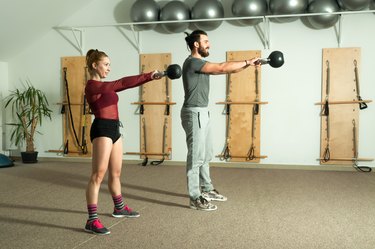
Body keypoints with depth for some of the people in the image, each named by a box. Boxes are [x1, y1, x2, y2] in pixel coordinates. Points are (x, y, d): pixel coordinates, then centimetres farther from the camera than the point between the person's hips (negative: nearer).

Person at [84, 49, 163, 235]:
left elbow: (123, 85, 13)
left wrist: (149, 77, 5)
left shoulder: (104, 86, 17)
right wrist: (149, 76, -18)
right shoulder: (92, 86, -13)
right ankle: (92, 221, -8)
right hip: (102, 130, -10)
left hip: (114, 129, 10)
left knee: (115, 173, 19)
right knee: (98, 175, -10)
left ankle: (119, 208, 36)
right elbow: (122, 83, -19)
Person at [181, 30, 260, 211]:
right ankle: (195, 198, 0)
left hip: (202, 113, 11)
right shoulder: (193, 62, -15)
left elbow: (223, 70, 14)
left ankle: (206, 189, 31)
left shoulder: (201, 64, 17)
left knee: (206, 155, 18)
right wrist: (247, 62, -9)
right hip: (194, 114, -11)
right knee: (196, 156, -6)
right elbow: (223, 68, -17)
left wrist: (247, 64, 4)